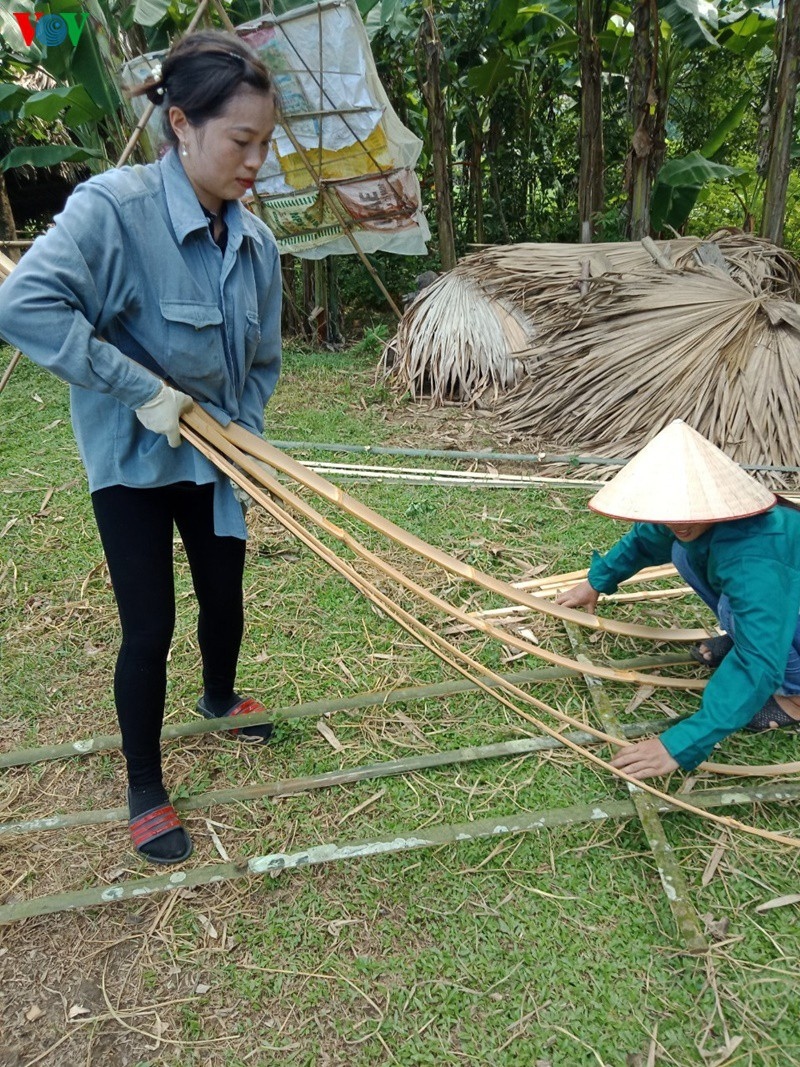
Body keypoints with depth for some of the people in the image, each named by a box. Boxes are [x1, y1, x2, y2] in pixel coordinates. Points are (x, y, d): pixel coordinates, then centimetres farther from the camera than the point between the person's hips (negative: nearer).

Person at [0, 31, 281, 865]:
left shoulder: (255, 239, -4)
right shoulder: (113, 207, -22)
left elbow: (261, 360, 6)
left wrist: (241, 431, -7)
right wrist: (141, 390, -29)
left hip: (216, 455, 5)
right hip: (133, 458, -5)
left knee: (224, 598, 18)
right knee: (149, 626, 2)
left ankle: (218, 699, 51)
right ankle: (145, 793, 24)